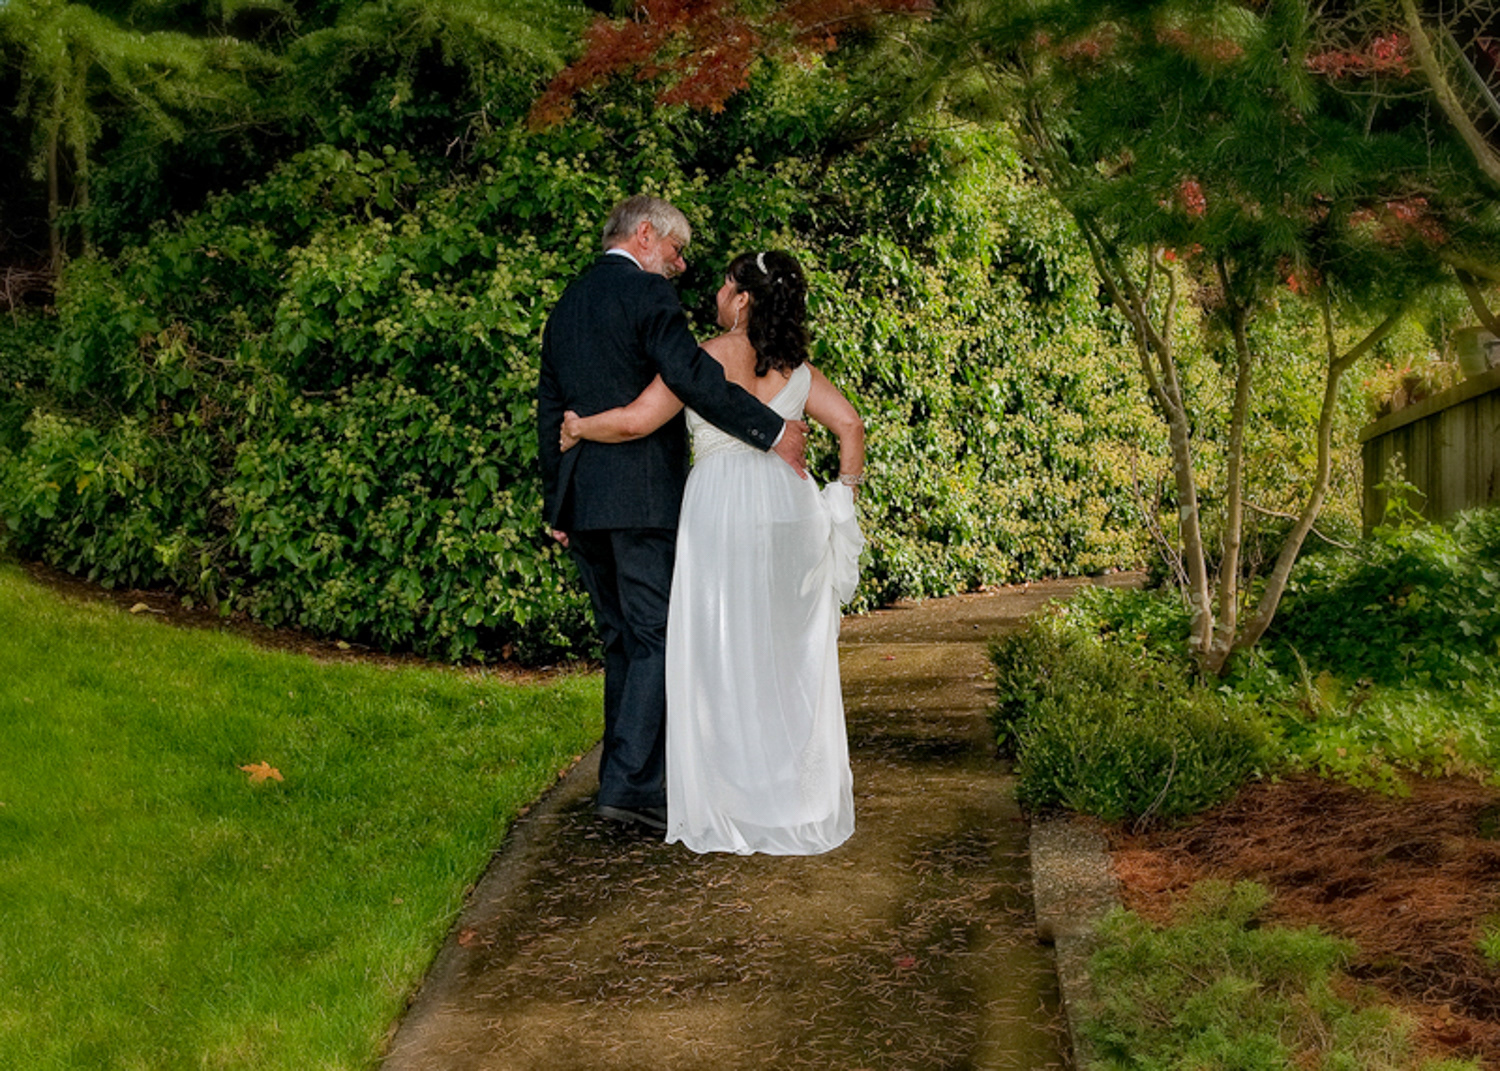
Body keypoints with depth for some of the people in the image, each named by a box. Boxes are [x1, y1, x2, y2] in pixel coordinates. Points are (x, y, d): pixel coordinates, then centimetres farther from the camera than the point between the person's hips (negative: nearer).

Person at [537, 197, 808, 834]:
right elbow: (693, 377, -20)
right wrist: (774, 431, -16)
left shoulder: (565, 305, 19)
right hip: (642, 497, -8)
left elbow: (550, 411, 21)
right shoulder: (648, 294, -7)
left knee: (622, 639, 14)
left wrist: (557, 505, 24)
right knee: (659, 637, -6)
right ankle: (631, 785, -12)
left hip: (581, 503, 8)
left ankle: (626, 777, 18)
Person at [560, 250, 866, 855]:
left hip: (722, 504, -4)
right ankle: (803, 805, 17)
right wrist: (843, 499, 12)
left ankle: (734, 809, 5)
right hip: (790, 507, 5)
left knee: (725, 654, 3)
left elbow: (635, 422, -8)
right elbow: (850, 426, 4)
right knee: (790, 657, 12)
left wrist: (577, 428, 8)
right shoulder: (796, 368, 10)